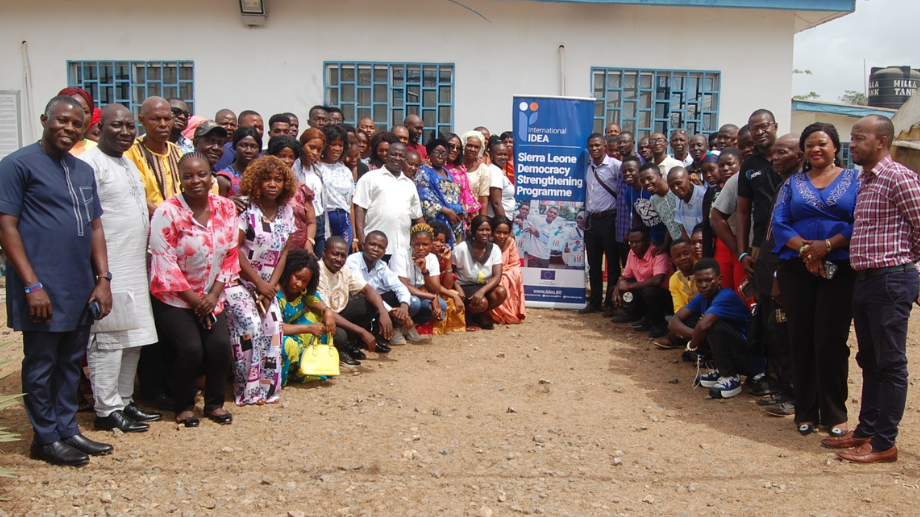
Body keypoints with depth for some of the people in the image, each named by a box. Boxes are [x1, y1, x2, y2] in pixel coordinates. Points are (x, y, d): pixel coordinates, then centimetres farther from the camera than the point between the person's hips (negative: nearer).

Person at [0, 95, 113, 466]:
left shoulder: (83, 171, 15)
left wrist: (103, 278, 8)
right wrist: (32, 285, -16)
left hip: (80, 289, 7)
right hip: (43, 289, -7)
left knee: (70, 364, 15)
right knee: (41, 365, 4)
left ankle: (67, 430, 26)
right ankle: (46, 438, 16)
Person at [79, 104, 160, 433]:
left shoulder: (127, 162, 18)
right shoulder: (91, 163, -12)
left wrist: (144, 252, 22)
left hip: (135, 267, 9)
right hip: (108, 270, -9)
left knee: (133, 339, 13)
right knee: (108, 340, -3)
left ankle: (124, 401, 24)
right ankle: (107, 410, 5)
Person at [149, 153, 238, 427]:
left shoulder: (226, 208, -1)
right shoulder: (168, 212, -14)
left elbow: (231, 255, 3)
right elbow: (164, 262, -15)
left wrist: (213, 295, -6)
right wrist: (194, 299, -13)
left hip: (210, 296, 4)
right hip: (173, 297, -4)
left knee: (220, 345, -14)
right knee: (191, 348, -19)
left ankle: (215, 403, 8)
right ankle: (184, 406, 6)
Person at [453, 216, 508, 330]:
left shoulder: (494, 249, -7)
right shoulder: (462, 248, -17)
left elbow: (497, 277, -15)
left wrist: (482, 291, -33)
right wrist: (458, 289, -22)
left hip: (483, 287, 4)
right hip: (464, 287, -4)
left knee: (501, 292, -27)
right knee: (481, 302, -33)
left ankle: (481, 316, 1)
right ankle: (466, 316, 3)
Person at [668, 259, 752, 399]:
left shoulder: (726, 297, -24)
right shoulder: (701, 298, 0)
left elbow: (703, 326, -39)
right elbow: (673, 322, -7)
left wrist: (692, 345, -18)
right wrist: (696, 334, -26)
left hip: (749, 356, -8)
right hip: (727, 353, 8)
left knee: (715, 326, -30)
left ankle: (731, 378, -12)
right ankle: (721, 370, 10)